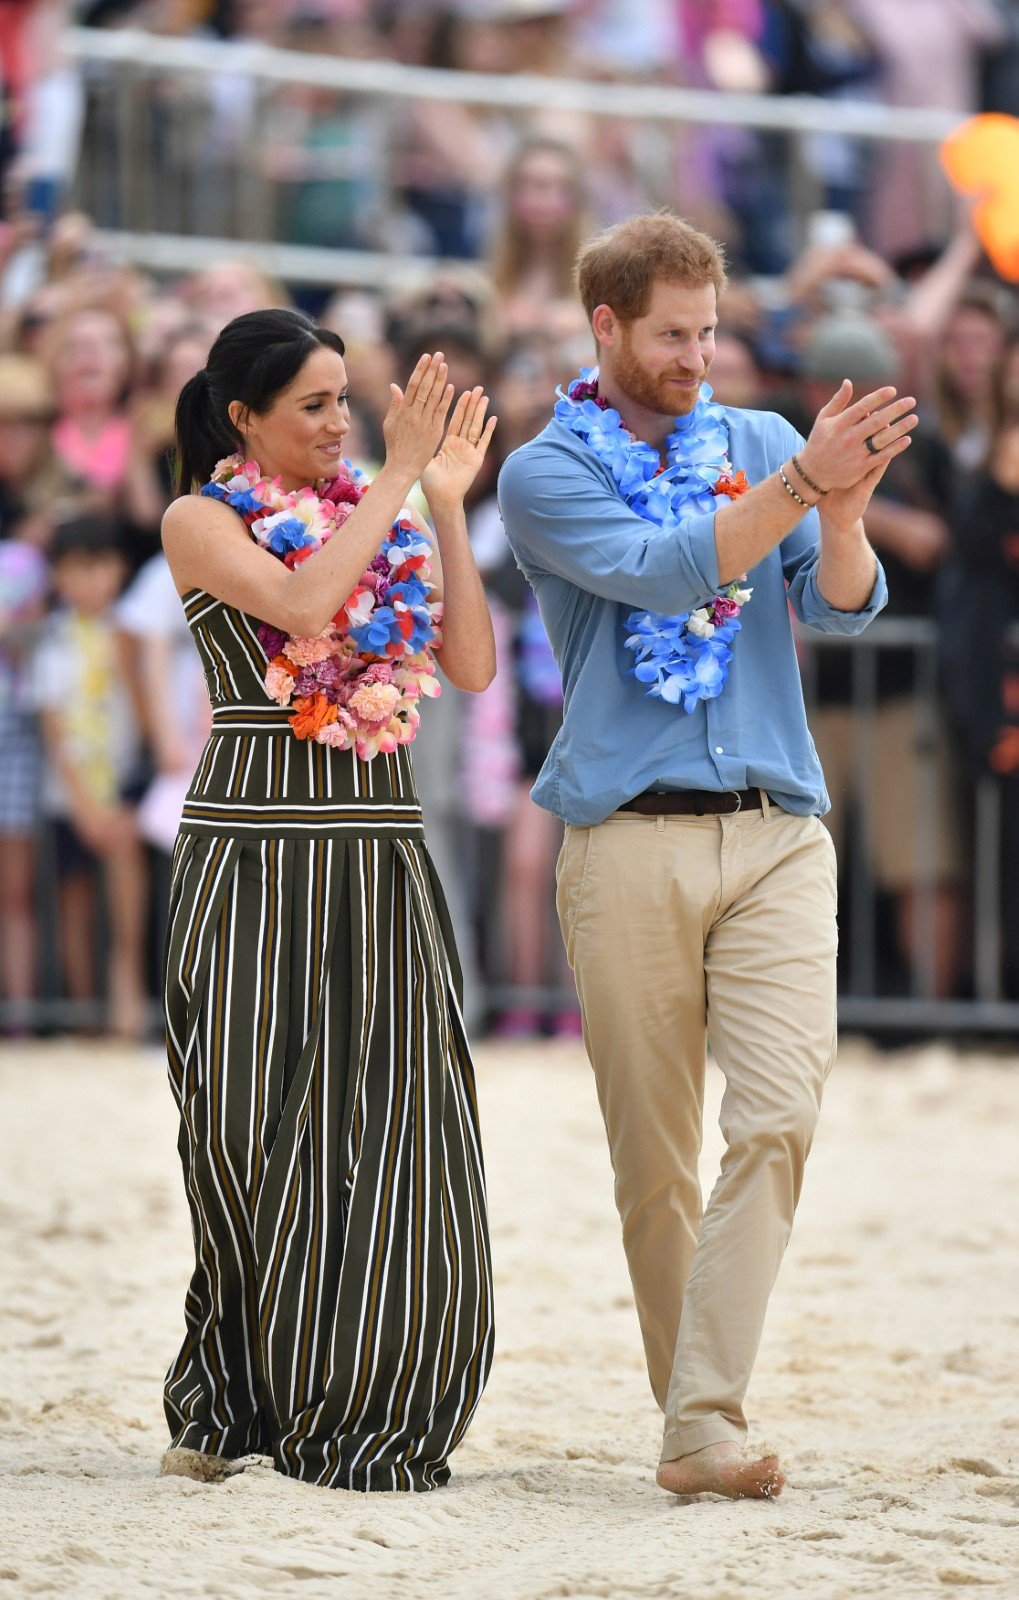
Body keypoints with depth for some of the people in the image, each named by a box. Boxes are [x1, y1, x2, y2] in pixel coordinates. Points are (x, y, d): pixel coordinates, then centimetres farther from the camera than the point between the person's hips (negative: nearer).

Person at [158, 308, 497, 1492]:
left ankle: (351, 1413, 7)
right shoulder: (202, 522, 0)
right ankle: (228, 1406, 9)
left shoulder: (375, 528, 15)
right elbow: (299, 607, -19)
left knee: (387, 1136, -1)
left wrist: (447, 505, 0)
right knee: (259, 1133, -4)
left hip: (379, 862, 5)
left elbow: (472, 667, 6)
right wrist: (396, 478, -15)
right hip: (256, 854, -5)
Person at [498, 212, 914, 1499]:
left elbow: (844, 608, 2)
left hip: (778, 830, 2)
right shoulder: (545, 474, 4)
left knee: (779, 1114, -15)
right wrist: (801, 483, -24)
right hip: (630, 838, -2)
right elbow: (652, 570, -14)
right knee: (654, 1154, 2)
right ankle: (688, 1412, 15)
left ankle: (705, 1420, -18)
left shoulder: (760, 444, 14)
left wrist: (844, 511, -20)